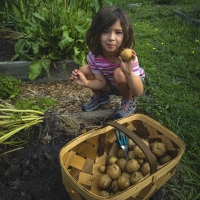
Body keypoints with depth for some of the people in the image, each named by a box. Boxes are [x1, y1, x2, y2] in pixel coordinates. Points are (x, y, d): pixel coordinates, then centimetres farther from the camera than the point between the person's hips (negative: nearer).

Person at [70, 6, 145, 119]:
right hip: (111, 85, 4)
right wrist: (86, 83, -31)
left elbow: (139, 92, -36)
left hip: (130, 85, -4)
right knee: (84, 70, -14)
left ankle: (129, 101, -4)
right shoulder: (93, 56, -24)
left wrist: (129, 73, -55)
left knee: (119, 73, -35)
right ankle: (100, 97, 14)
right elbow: (102, 82, -11)